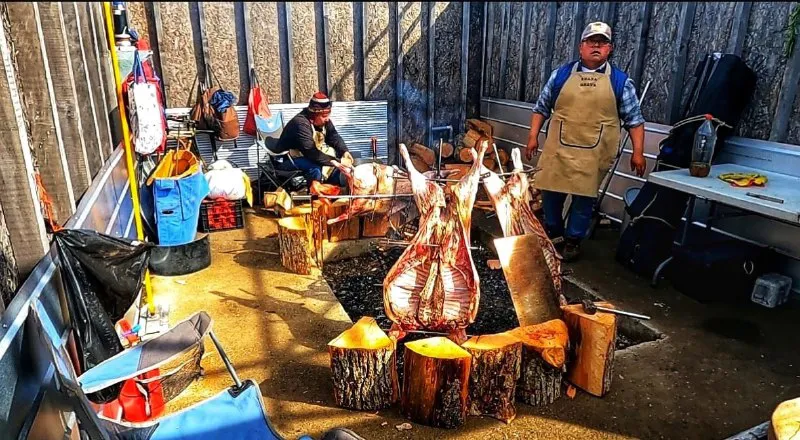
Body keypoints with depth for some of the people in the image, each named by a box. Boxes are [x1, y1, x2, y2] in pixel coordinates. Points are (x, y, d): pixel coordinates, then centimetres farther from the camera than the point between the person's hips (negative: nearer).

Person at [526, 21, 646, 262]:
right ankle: (553, 233, 27)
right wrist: (533, 136, 5)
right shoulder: (561, 74, 6)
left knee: (584, 198, 4)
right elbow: (542, 107, 12)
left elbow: (634, 119, 6)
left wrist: (638, 152, 0)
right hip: (558, 148, 1)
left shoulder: (620, 81, 4)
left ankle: (573, 240, 22)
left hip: (594, 153, -1)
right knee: (551, 192, 6)